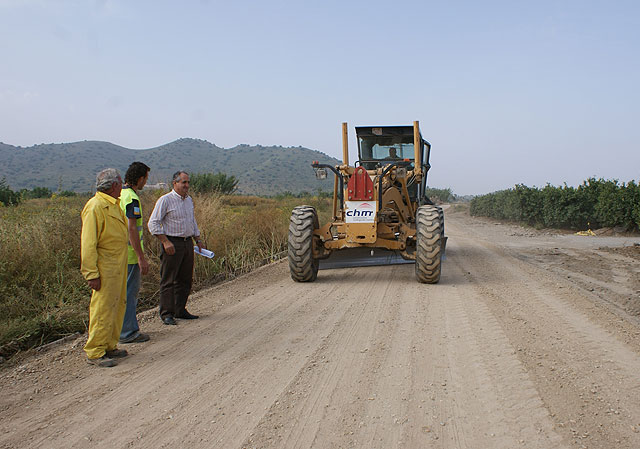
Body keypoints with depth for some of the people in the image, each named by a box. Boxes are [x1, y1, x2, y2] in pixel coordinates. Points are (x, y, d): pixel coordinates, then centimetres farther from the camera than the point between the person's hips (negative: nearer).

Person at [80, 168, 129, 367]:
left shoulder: (114, 205, 15)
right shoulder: (95, 207, -16)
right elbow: (88, 244, -18)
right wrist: (91, 274, -20)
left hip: (118, 265, 10)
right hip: (105, 268, -10)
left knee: (117, 306, 14)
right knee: (103, 308, -5)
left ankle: (109, 346, 25)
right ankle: (94, 353, 4)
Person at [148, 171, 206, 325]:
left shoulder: (189, 200, 14)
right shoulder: (165, 200, -8)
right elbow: (153, 223, -11)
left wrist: (198, 240, 18)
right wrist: (166, 242, -17)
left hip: (188, 242, 7)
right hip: (172, 244, -7)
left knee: (185, 279, 10)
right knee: (168, 280, -4)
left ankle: (180, 310, 19)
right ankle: (166, 314, 1)